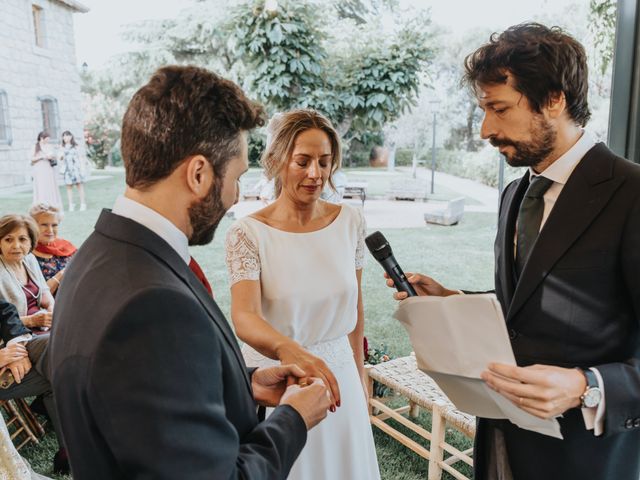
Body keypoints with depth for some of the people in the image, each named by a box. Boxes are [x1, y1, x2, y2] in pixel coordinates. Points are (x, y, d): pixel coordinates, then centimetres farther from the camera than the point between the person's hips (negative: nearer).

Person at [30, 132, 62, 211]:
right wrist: (42, 157, -13)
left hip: (49, 169, 3)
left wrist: (51, 157, -8)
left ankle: (53, 206, 6)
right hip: (39, 170, -3)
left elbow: (54, 156, 14)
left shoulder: (49, 146, 9)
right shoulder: (35, 147, 2)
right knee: (41, 188, -6)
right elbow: (32, 158, 0)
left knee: (51, 187, 2)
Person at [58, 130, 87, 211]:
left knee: (79, 185, -2)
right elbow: (61, 158, 13)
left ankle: (83, 204, 1)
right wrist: (61, 156, -11)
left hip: (76, 168, -2)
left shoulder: (75, 146, 6)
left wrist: (82, 168, 0)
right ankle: (71, 205, 1)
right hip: (67, 169, 2)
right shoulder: (62, 147, 11)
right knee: (69, 186, -1)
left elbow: (80, 157, 7)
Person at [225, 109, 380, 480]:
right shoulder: (248, 233, -16)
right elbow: (244, 317, -28)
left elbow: (355, 302, 6)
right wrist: (289, 350, -48)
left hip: (338, 372, 3)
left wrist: (359, 371, 12)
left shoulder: (350, 221, -5)